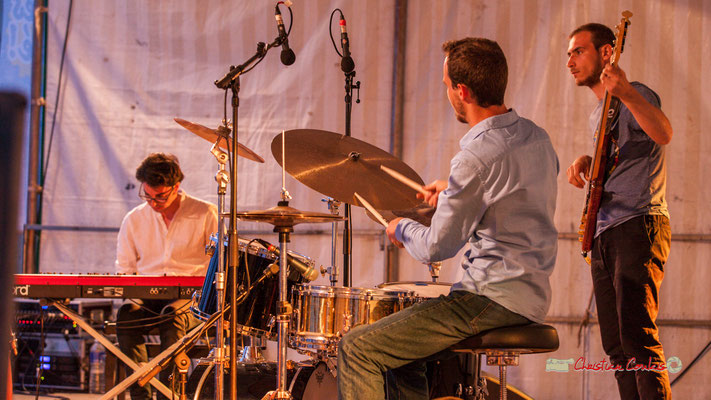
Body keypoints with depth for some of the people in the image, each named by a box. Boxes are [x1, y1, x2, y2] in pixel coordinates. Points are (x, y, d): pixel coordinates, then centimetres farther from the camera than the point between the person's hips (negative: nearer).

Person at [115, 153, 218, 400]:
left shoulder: (205, 214, 2)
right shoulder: (134, 219, 10)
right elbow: (124, 269, 18)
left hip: (192, 298, -3)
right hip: (147, 298, 3)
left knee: (173, 316, -37)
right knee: (126, 316, -31)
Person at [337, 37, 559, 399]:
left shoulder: (478, 155, -20)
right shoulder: (535, 137, 8)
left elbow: (436, 248, -14)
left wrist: (402, 228, 6)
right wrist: (456, 194, 26)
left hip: (491, 302, -10)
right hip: (532, 298, 10)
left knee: (356, 348, -5)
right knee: (401, 356, 25)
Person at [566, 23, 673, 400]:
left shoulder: (635, 96, -6)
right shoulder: (598, 114, 23)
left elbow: (663, 134, -27)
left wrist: (626, 94, -43)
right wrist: (585, 163, 13)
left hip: (639, 226, -10)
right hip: (604, 234, 10)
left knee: (638, 336, -19)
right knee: (616, 345, 8)